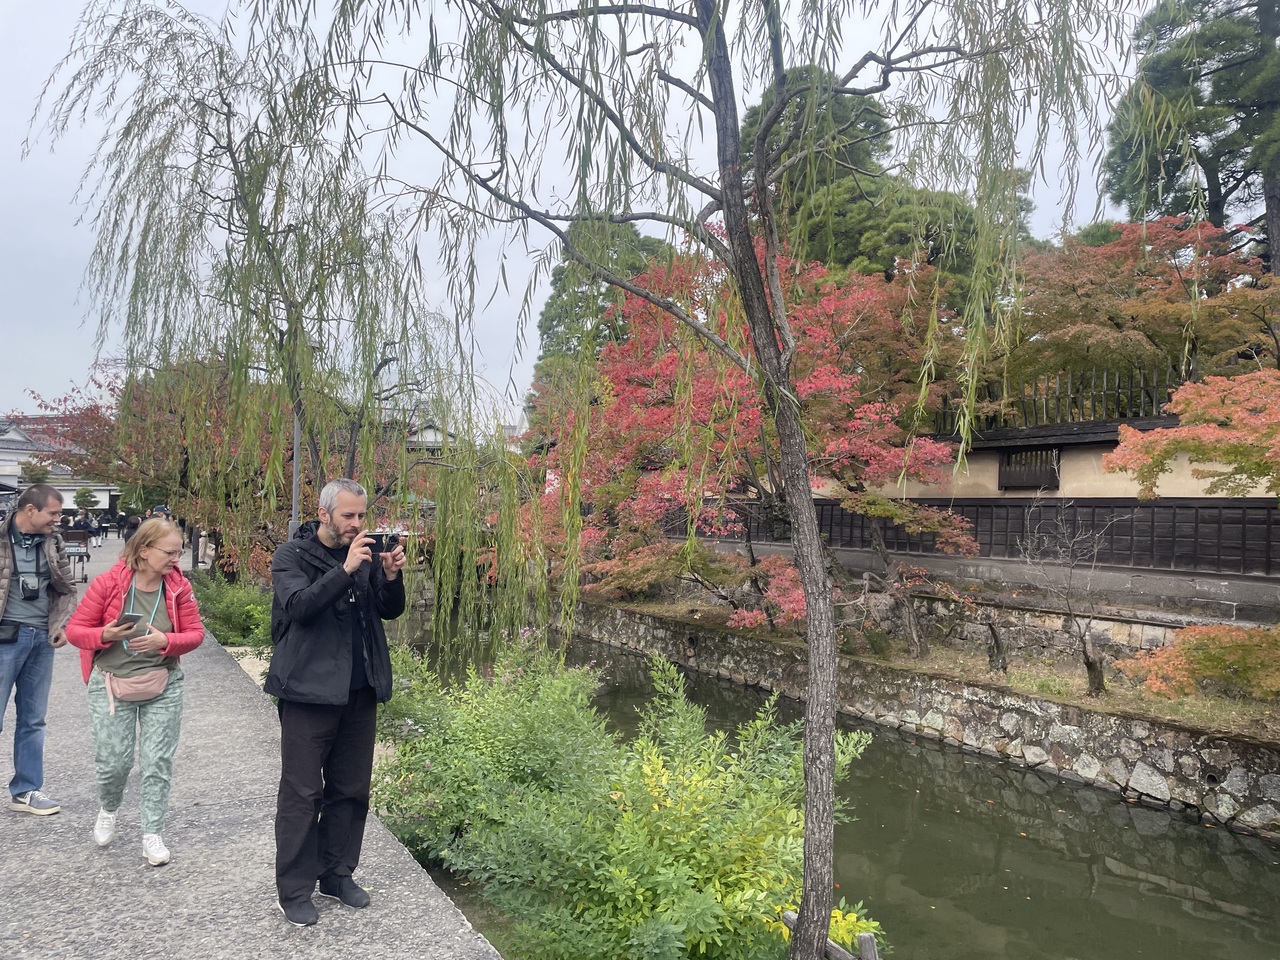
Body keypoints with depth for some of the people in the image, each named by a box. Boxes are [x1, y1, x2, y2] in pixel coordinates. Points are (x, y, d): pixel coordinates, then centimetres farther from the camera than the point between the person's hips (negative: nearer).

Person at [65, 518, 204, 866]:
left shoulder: (179, 587, -7)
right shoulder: (107, 583, -12)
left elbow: (195, 634, -3)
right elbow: (75, 629, -6)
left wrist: (164, 641, -22)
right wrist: (105, 635, -25)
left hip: (163, 687, 1)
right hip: (111, 685, -1)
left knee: (158, 762, 3)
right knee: (113, 760, 4)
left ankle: (152, 833, 17)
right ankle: (108, 810, 38)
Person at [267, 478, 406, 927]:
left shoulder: (365, 552, 8)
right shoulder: (292, 554, -5)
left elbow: (391, 610, 7)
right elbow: (298, 605, -21)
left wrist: (391, 576, -13)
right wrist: (346, 570, -29)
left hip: (360, 691, 5)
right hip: (309, 691, -5)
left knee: (352, 789, 13)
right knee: (302, 793, 2)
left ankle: (337, 873, 28)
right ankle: (294, 891, 15)